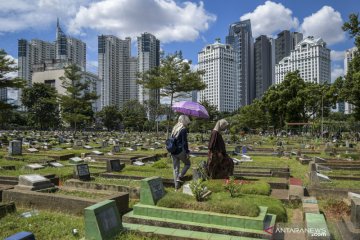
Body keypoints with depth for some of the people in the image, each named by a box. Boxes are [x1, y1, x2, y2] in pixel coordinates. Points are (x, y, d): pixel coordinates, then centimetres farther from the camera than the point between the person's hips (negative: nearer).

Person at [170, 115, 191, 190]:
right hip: (180, 151, -7)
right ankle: (179, 177, 2)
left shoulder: (174, 128, 11)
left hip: (173, 152, 7)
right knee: (187, 164, 16)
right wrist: (187, 152, -10)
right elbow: (184, 142, -15)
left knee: (175, 168, 12)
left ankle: (176, 185, 14)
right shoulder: (183, 129, -11)